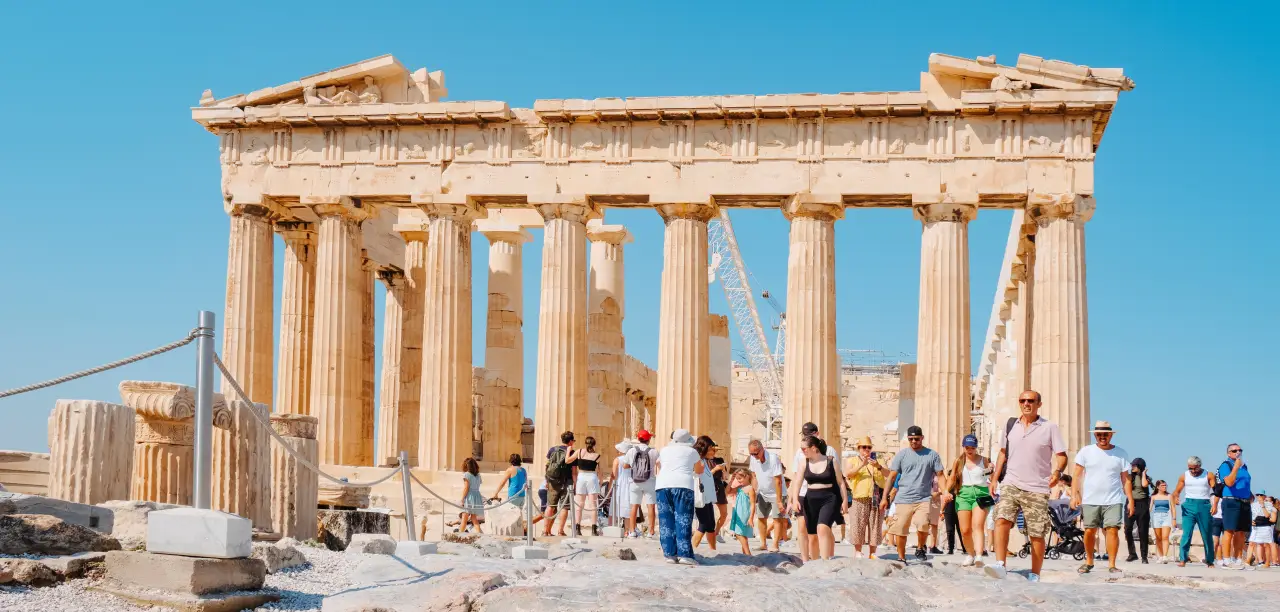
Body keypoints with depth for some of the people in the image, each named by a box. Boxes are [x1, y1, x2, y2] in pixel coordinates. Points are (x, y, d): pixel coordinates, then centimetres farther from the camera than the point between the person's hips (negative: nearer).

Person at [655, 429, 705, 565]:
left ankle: (670, 554, 1)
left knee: (666, 521, 5)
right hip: (683, 486, -3)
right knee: (683, 520, -5)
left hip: (662, 485, 3)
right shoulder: (691, 452, 13)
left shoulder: (665, 450, 20)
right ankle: (684, 554, -12)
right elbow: (699, 471, 27)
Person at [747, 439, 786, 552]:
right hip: (762, 494, 6)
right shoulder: (753, 459, -7)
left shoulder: (773, 458, -26)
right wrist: (754, 492, 1)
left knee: (777, 519, -8)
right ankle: (763, 544, 14)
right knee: (761, 518, 6)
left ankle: (775, 545, -7)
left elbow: (778, 481, -26)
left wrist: (779, 500, -26)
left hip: (776, 493, -6)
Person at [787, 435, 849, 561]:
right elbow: (797, 482, -6)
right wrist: (795, 499, -21)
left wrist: (845, 500, -1)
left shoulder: (831, 461, -2)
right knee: (812, 535, 9)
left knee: (823, 528, -25)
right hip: (811, 500, 4)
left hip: (829, 499, -4)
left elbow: (841, 482, 3)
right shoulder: (804, 463, 4)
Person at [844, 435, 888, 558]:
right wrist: (861, 465, -18)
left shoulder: (876, 460, 21)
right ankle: (857, 551, 0)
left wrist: (879, 467, -12)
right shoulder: (852, 460, 13)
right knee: (858, 525, -7)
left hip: (875, 499, 3)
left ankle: (872, 552, 6)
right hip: (859, 498, -3)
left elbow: (888, 474, 8)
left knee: (874, 525, 0)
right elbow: (847, 473, -6)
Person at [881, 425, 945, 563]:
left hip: (924, 499, -1)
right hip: (903, 499, 1)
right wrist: (885, 498, 2)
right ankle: (901, 558, 18)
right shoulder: (902, 455, 6)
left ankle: (920, 549, 5)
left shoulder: (932, 455, 7)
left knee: (923, 524, -22)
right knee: (901, 530, 0)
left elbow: (940, 476, 7)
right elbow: (892, 477, 6)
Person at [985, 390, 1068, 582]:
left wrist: (1057, 471, -22)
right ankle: (1000, 564, -26)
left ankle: (1035, 576, 11)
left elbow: (1061, 455, -2)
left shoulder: (1049, 427, 1)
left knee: (1037, 535, 1)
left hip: (1037, 488, -2)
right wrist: (995, 478, 13)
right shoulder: (1010, 425, 11)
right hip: (1011, 483, 2)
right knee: (1002, 520, -21)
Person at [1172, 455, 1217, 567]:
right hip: (1189, 505, 0)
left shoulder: (1209, 475, 3)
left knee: (1207, 535, 6)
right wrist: (1175, 498, -15)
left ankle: (1210, 561, 17)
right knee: (1186, 533, -12)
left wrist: (1215, 504, -22)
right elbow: (1177, 491, 9)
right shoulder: (1184, 476, 8)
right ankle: (1182, 559, -16)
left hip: (1204, 505, 0)